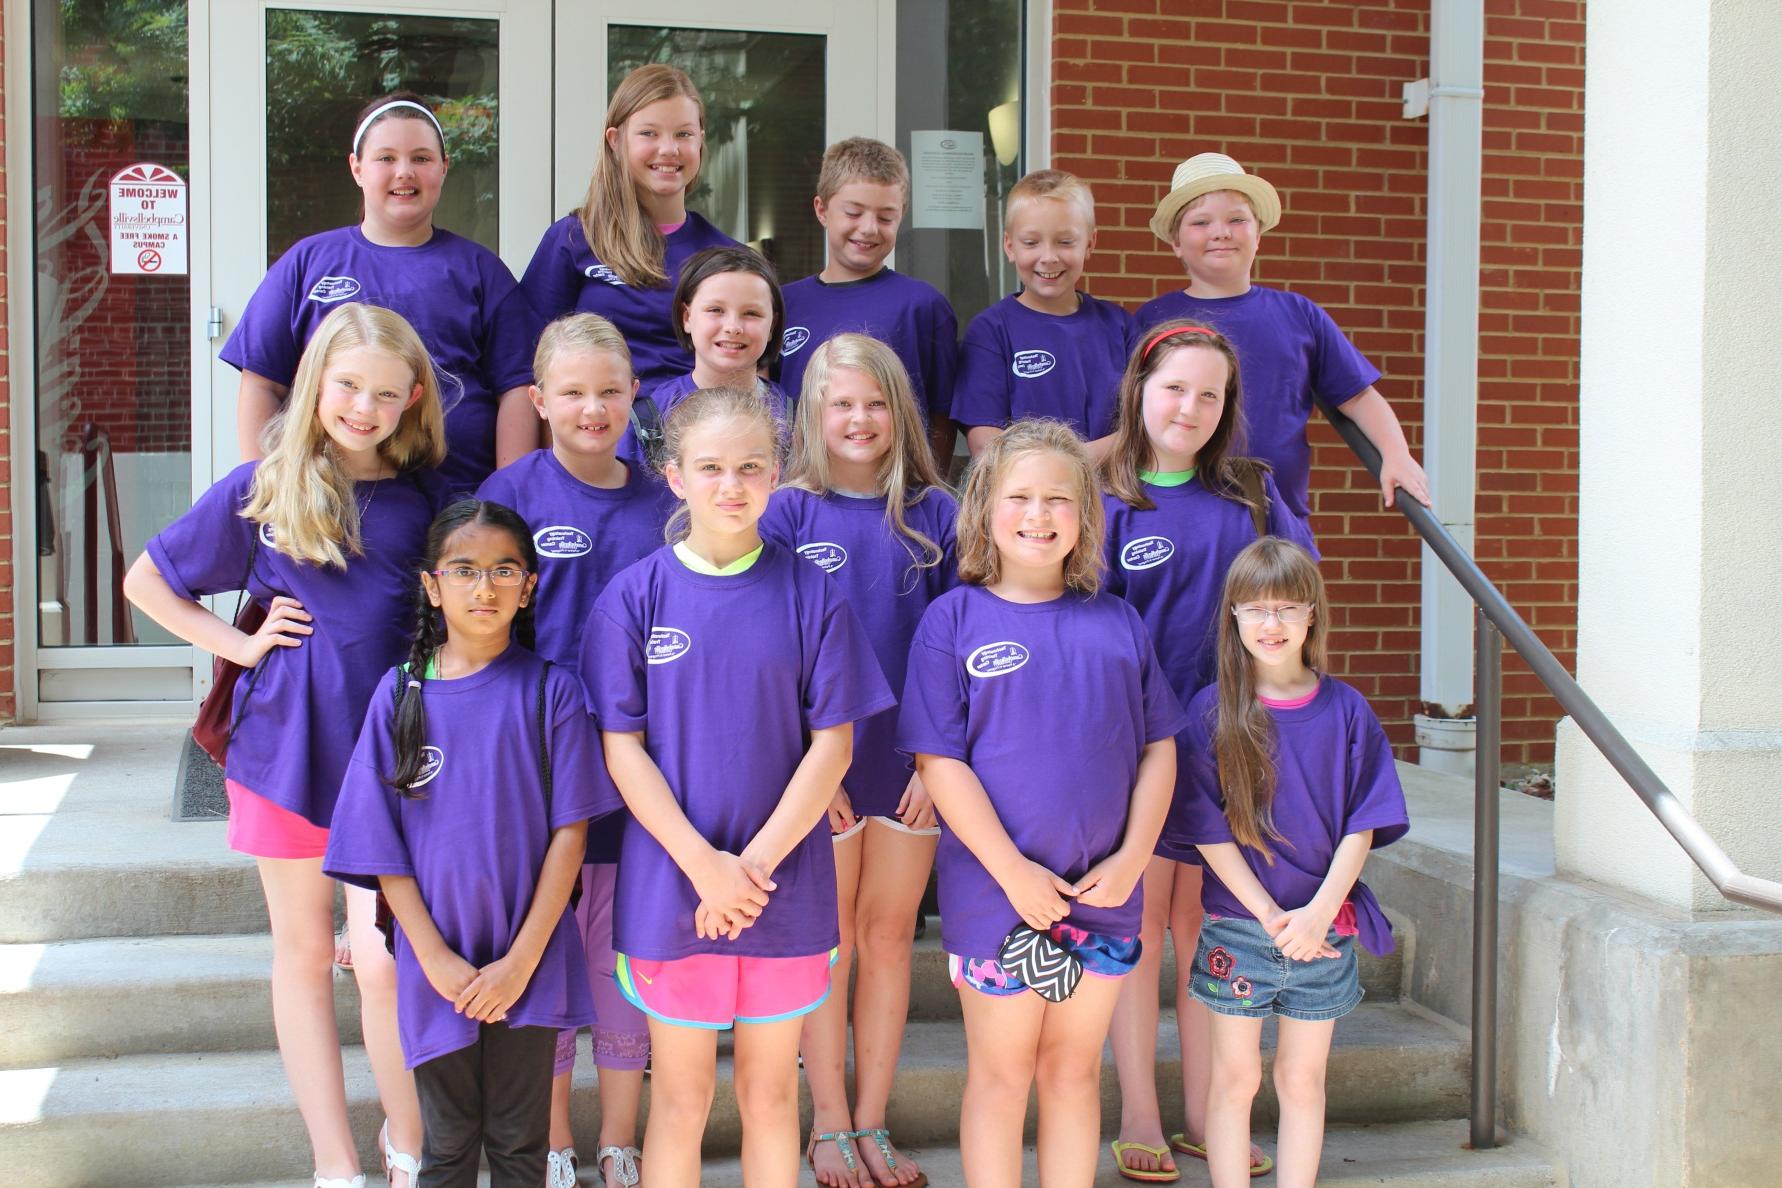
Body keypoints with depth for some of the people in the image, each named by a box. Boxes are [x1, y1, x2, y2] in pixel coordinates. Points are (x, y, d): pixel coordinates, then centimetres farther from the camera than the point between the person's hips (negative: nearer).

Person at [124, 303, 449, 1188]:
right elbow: (145, 582, 7)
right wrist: (240, 644, -3)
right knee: (304, 952, 10)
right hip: (285, 745, 1)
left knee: (383, 961, -7)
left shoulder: (423, 500, 1)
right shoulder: (260, 490, -2)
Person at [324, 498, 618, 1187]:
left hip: (528, 966, -1)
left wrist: (522, 960, -11)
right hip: (436, 967, 1)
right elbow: (382, 846, -1)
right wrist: (437, 960, -9)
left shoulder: (550, 690, -4)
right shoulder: (401, 694, 0)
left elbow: (570, 829, -6)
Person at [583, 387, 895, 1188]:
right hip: (671, 887, 0)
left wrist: (756, 863, -12)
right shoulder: (636, 596, -3)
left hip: (786, 887, 1)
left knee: (771, 1091, 12)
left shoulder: (810, 596, -2)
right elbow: (622, 747, -5)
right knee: (680, 1094, 10)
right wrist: (703, 865, -14)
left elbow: (832, 744, -3)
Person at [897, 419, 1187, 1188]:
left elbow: (1159, 747, 7)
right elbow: (939, 760, -9)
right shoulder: (954, 619, -4)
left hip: (1103, 892, 3)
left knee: (1074, 1068, 14)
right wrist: (1013, 870, -14)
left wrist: (1132, 856, -6)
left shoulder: (1118, 623, 6)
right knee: (1001, 1073, 8)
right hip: (995, 893, -3)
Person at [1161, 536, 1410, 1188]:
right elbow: (1208, 830, -7)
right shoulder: (1211, 711, -5)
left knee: (1303, 1080, 11)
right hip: (1237, 927, -1)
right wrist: (1269, 914, -13)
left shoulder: (1345, 710, 0)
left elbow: (1362, 826, -1)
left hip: (1324, 929, 2)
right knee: (1236, 1077, 8)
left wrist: (1318, 910, -13)